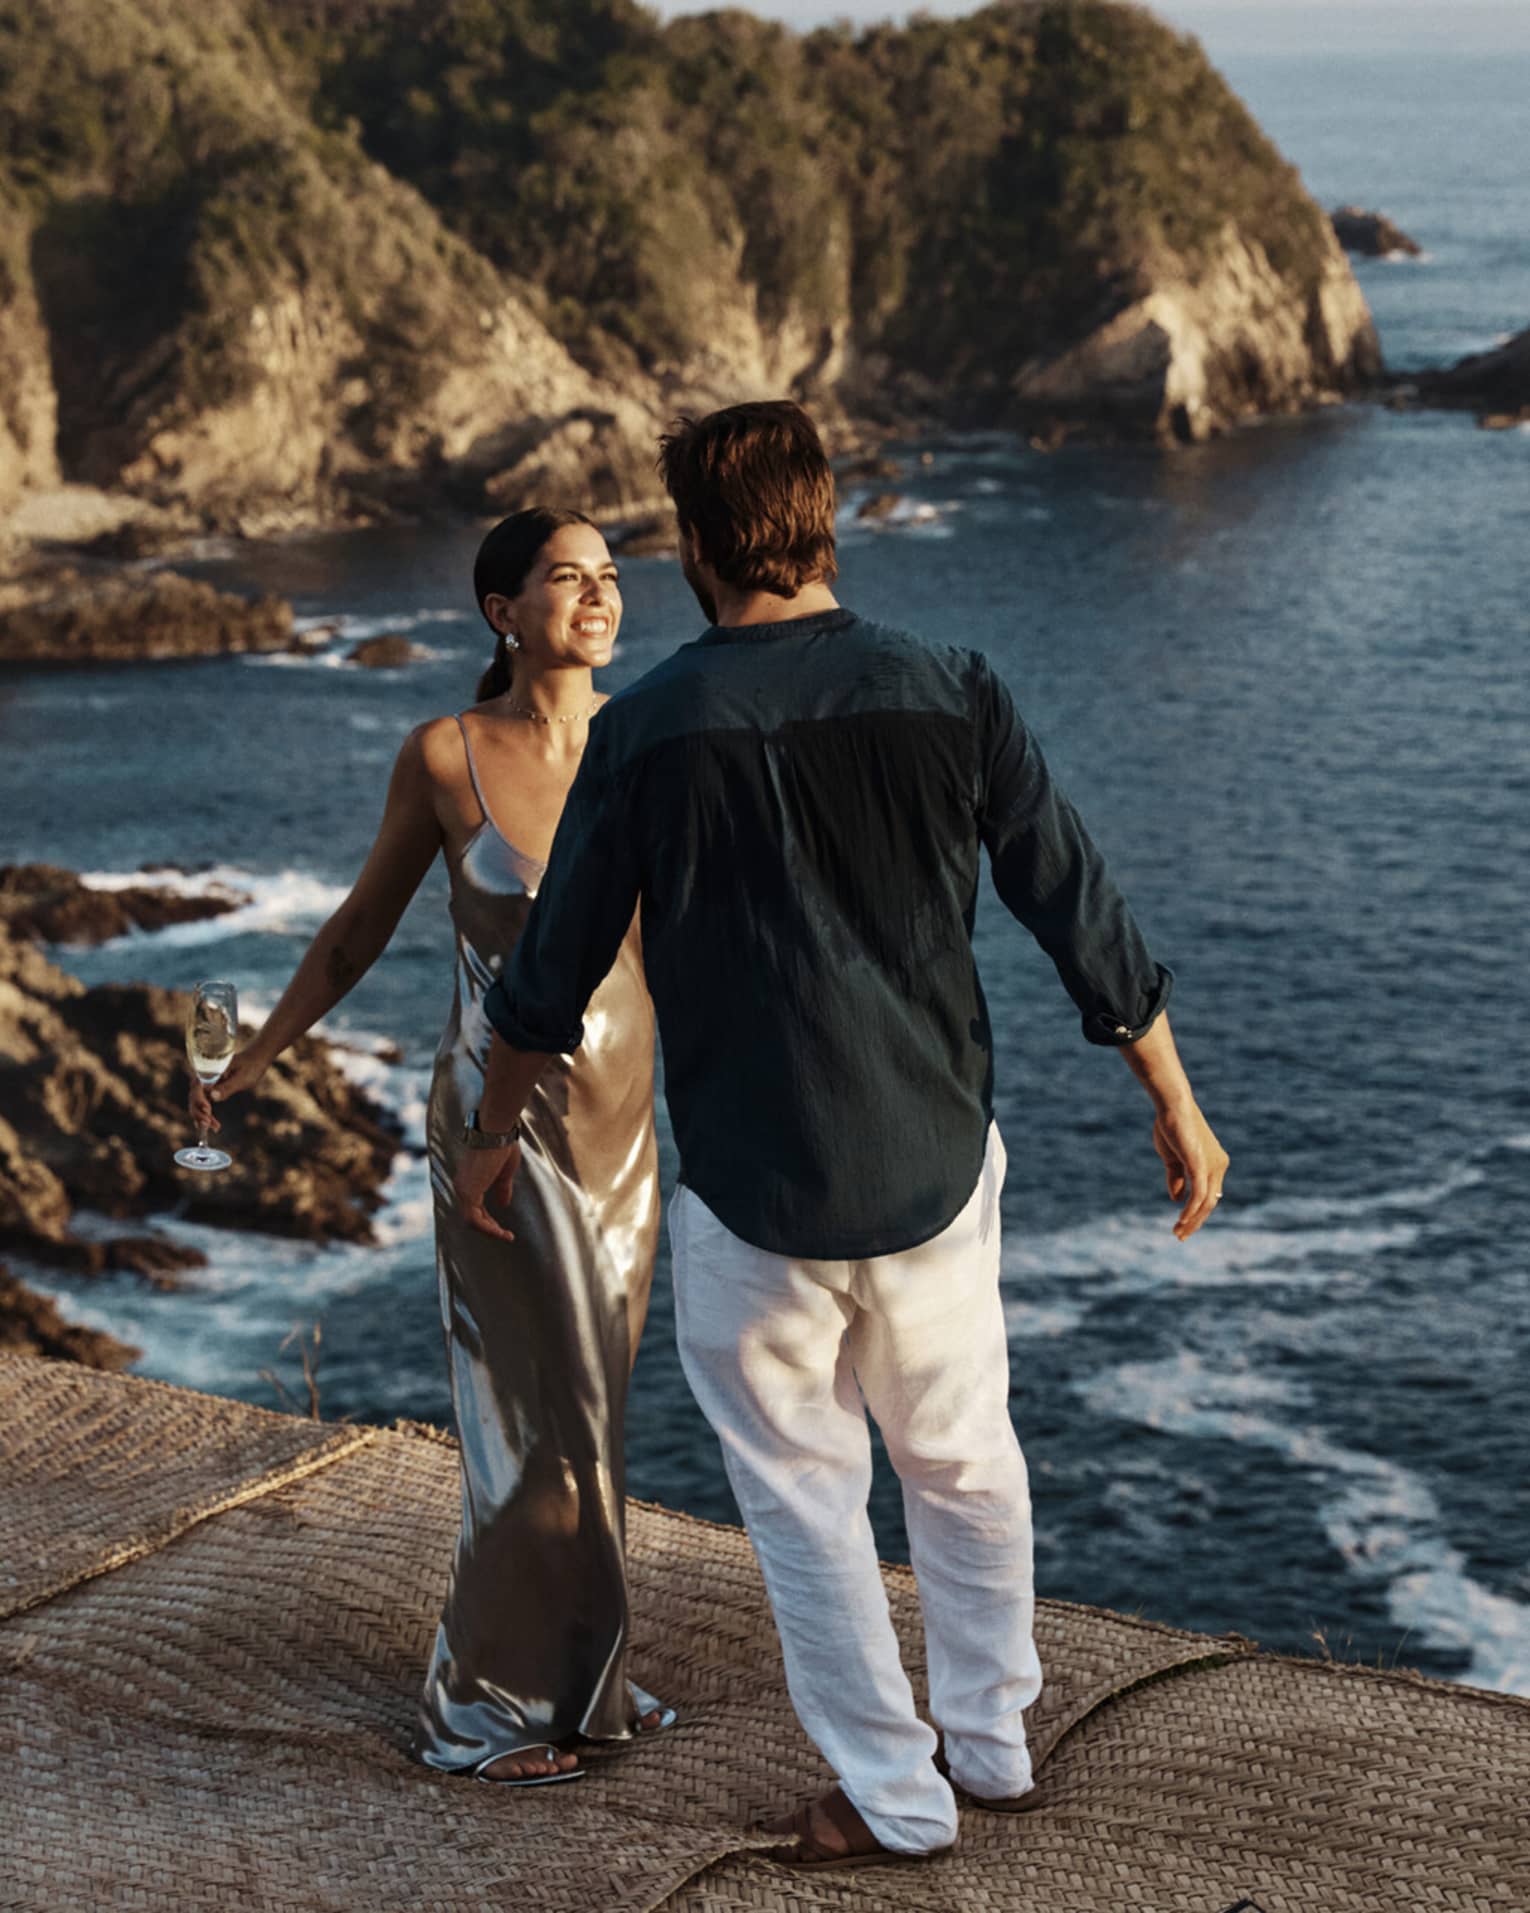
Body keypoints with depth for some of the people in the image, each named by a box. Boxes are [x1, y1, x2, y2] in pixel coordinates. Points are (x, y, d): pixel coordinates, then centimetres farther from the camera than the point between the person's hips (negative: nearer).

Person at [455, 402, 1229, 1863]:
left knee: (803, 1488, 12)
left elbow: (550, 977, -2)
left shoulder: (647, 730, -10)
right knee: (964, 1462, 21)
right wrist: (1174, 1103, 11)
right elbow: (1084, 921, -2)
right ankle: (990, 1741, 33)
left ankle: (891, 1795, 19)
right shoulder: (949, 696, -6)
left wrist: (489, 1139, 15)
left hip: (753, 1193, -3)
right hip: (936, 1166, 3)